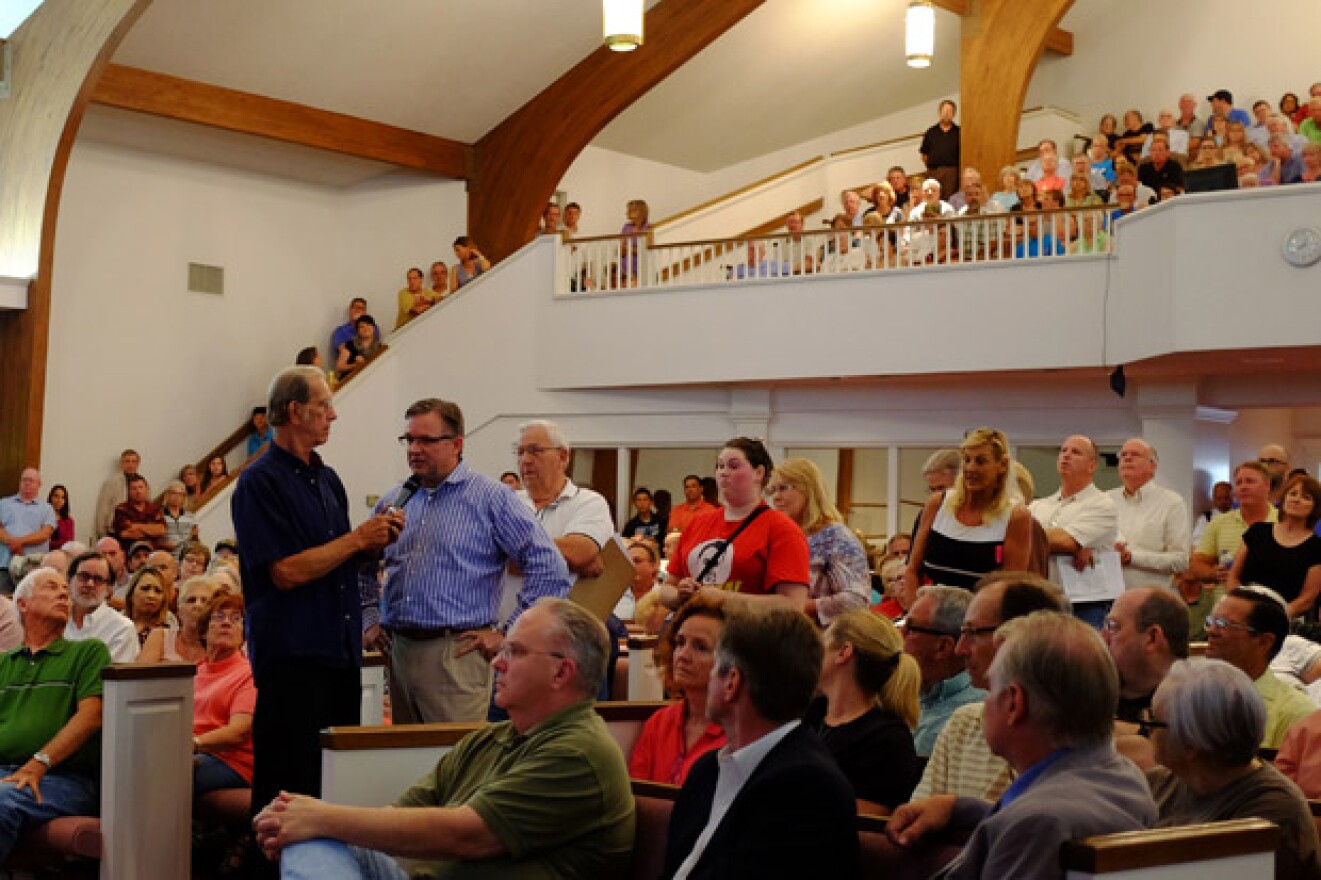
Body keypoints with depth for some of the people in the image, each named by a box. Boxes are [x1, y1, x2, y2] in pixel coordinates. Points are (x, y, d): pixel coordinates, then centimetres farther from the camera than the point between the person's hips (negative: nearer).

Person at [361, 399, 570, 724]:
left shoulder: (491, 499, -3)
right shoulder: (393, 501, 14)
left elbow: (549, 569, -9)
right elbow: (363, 568, 29)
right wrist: (369, 620, 17)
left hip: (457, 655, -5)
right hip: (398, 651, 6)